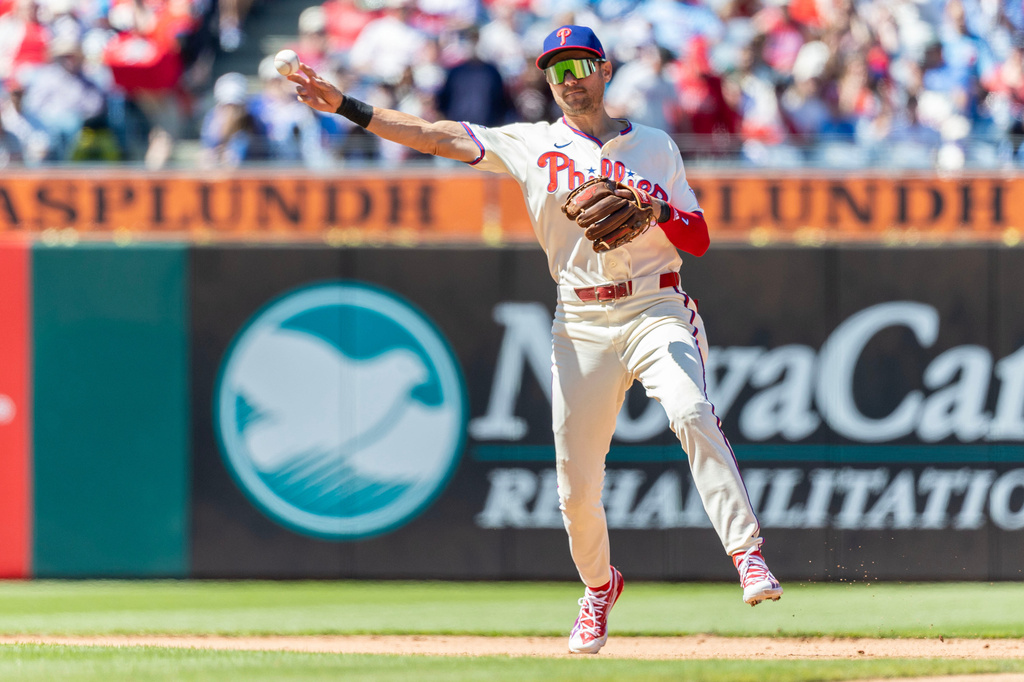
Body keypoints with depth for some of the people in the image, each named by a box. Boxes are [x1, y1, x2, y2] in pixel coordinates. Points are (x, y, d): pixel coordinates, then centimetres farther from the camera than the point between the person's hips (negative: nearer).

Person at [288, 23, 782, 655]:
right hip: (582, 326, 2)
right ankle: (599, 588, 29)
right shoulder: (531, 145, 10)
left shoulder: (654, 145, 9)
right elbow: (434, 135, 4)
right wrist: (346, 105, -4)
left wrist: (661, 210, -16)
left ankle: (748, 555, -33)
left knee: (692, 413, -30)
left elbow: (700, 241, 6)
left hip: (655, 311, -2)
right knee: (576, 486, 2)